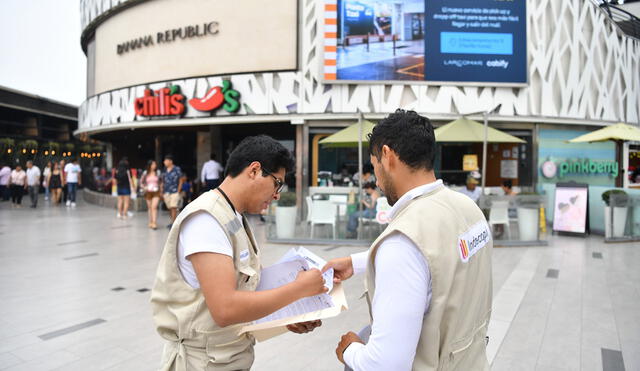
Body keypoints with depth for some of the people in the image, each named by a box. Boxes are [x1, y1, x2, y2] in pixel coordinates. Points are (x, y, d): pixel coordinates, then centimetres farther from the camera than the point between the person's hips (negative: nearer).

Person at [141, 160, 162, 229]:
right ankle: (150, 222, 19)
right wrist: (144, 188, -1)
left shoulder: (158, 172, -1)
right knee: (149, 207, 9)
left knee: (154, 207, -15)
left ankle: (154, 223, -18)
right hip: (148, 192, 2)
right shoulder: (145, 173, 2)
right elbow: (141, 182, 13)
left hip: (156, 192, -2)